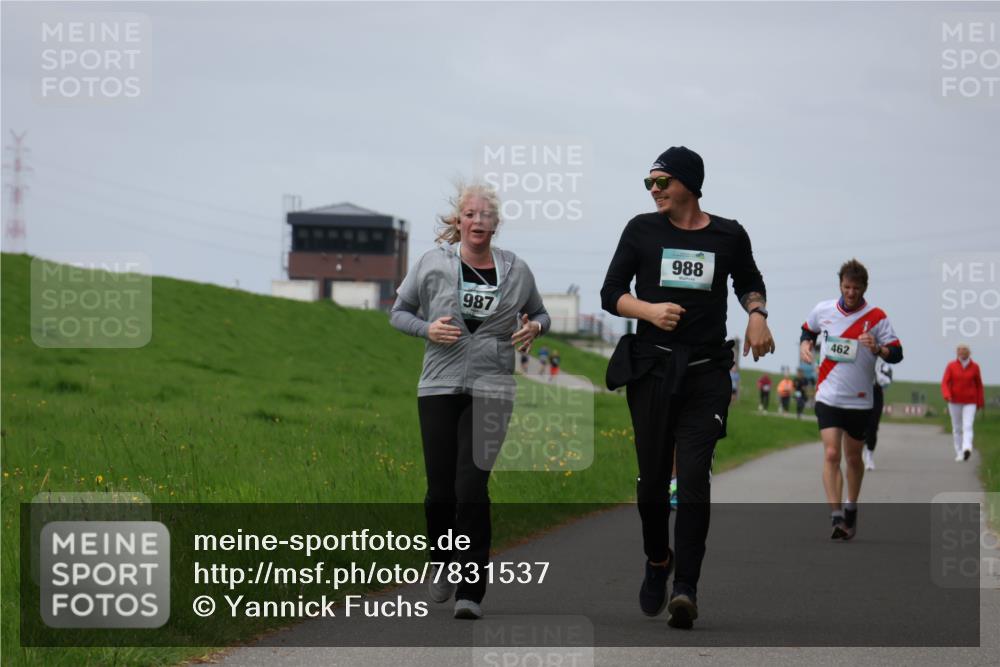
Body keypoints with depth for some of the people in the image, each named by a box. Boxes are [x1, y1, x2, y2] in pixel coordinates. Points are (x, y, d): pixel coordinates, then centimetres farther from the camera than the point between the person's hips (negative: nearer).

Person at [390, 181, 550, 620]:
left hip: (491, 390, 0)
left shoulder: (516, 270, 7)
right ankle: (443, 566, 29)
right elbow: (399, 312, 11)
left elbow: (539, 314, 22)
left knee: (472, 487, -11)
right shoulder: (432, 263, 3)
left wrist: (534, 328, -2)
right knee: (440, 489, 1)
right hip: (439, 386, 0)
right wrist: (427, 329, -9)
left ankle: (471, 591, -8)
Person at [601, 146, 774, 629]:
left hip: (705, 373, -1)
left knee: (694, 478, -12)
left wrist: (756, 313, 3)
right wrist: (648, 309, -14)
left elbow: (749, 281, 24)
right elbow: (610, 294, 6)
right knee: (652, 477, 5)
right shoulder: (642, 230, 5)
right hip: (651, 369, 1)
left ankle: (686, 589, -17)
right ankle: (657, 563, 30)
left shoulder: (729, 236, 6)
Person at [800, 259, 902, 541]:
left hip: (860, 400, 0)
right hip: (828, 397, 0)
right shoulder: (822, 310, 1)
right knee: (831, 454, -15)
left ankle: (851, 509, 35)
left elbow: (897, 354, -7)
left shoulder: (876, 317, -5)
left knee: (853, 457, 12)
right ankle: (836, 517, -18)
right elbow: (808, 330, 22)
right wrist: (805, 344, 0)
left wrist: (877, 349, -26)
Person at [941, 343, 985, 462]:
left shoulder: (974, 367, -2)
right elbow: (945, 383, -9)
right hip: (955, 401, 1)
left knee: (967, 426, -17)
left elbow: (978, 385, 4)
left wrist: (980, 402, 5)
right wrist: (947, 395, -28)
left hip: (970, 402, -1)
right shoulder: (951, 366, -3)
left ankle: (967, 448, -34)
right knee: (957, 428, 6)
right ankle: (959, 453, 16)